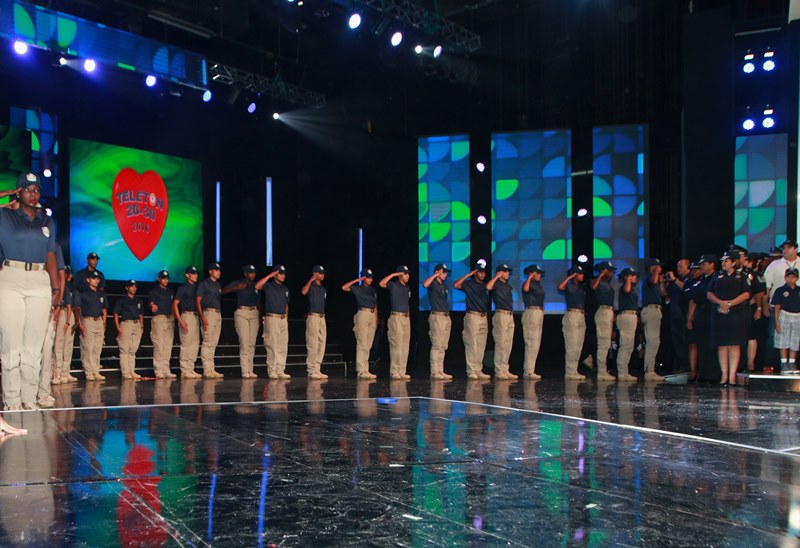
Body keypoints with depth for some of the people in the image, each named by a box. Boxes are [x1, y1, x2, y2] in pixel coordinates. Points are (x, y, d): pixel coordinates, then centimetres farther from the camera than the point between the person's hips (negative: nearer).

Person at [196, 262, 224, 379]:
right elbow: (197, 301, -6)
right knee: (207, 342, -9)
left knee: (214, 343, 8)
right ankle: (206, 370, -7)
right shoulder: (204, 284, -1)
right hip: (208, 312, -7)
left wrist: (219, 315, 12)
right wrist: (202, 317, -16)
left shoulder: (218, 285, 20)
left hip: (218, 314, 7)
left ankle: (211, 370, 11)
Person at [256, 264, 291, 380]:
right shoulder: (268, 286, -1)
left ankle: (280, 370, 10)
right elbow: (257, 286, -22)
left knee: (283, 346, 5)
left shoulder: (285, 289, 18)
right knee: (272, 345, -6)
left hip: (283, 319, 6)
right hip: (271, 318, -6)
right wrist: (269, 275, -17)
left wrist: (286, 319, 15)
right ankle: (272, 371, -1)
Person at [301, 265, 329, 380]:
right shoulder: (311, 286, -3)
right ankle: (311, 371, -7)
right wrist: (311, 280, -17)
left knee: (321, 345, 7)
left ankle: (317, 370, 12)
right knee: (312, 345, -9)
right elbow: (304, 292, -26)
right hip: (313, 317, -8)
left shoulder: (323, 289, 19)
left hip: (322, 317, 8)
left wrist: (323, 316, 17)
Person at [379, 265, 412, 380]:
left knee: (405, 346, 5)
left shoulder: (408, 288, 19)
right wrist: (393, 274, -18)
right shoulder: (393, 285, -2)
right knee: (396, 345, -10)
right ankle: (394, 372, -8)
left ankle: (402, 372, 9)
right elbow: (381, 283, -21)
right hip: (396, 317, -7)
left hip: (406, 318, 7)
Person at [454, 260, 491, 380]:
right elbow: (456, 285, -18)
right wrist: (468, 274, -15)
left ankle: (478, 370, 11)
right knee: (472, 345, -7)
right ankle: (471, 371, -5)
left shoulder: (486, 286, 17)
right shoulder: (469, 284, 0)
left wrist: (487, 316, 13)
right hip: (472, 316, -6)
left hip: (484, 317, 6)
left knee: (481, 346, 6)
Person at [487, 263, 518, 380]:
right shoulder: (496, 284, -2)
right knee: (500, 344, -9)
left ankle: (505, 370, 12)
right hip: (501, 315, -8)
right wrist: (497, 277, -14)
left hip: (510, 316, 8)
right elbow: (488, 287, -26)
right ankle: (499, 371, -7)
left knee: (508, 345, 7)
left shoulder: (508, 286, 20)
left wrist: (512, 316, 18)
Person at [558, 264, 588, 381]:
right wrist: (569, 277, -14)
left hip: (581, 317, 8)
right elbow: (560, 287, -22)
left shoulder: (582, 288, 20)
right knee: (571, 346, -10)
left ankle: (574, 371, 11)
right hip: (571, 315, -7)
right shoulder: (568, 286, -1)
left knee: (578, 346, 7)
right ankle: (569, 372, -10)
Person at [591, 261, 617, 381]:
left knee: (606, 344, 12)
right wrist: (600, 275, -21)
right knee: (604, 343, -11)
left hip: (610, 312, 10)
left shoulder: (608, 283, 19)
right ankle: (602, 372, -9)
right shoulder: (599, 282, -7)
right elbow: (593, 287, -32)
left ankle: (603, 371, 18)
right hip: (603, 312, -10)